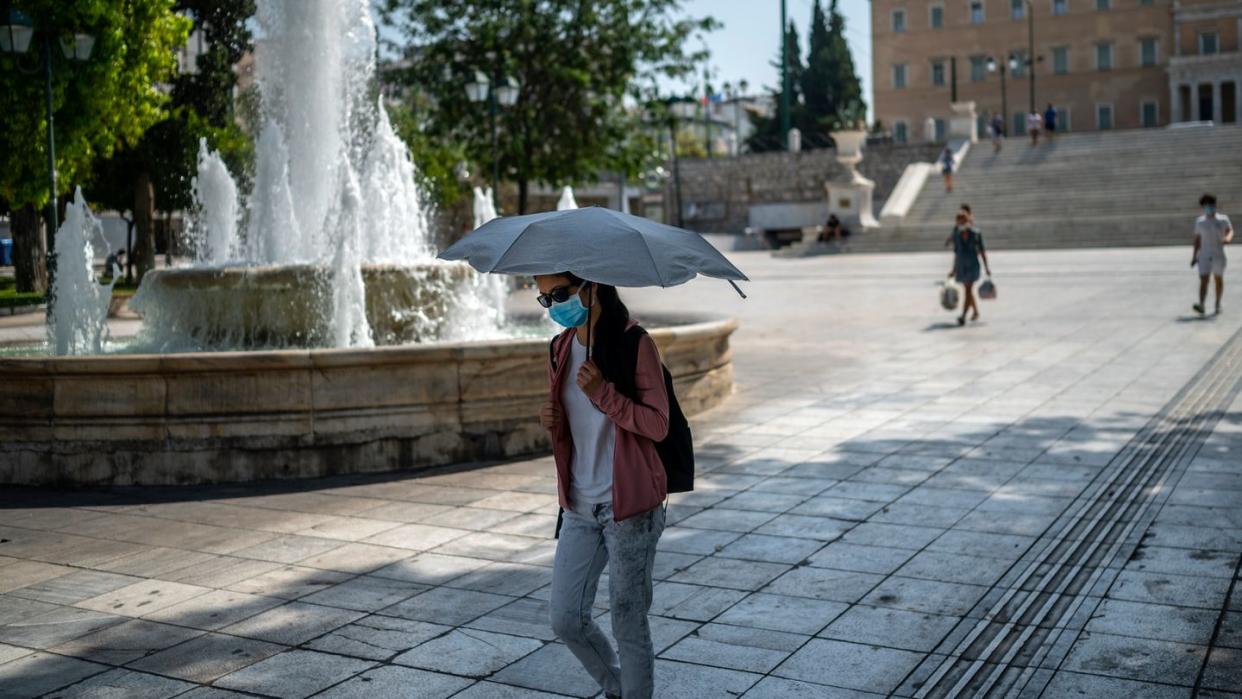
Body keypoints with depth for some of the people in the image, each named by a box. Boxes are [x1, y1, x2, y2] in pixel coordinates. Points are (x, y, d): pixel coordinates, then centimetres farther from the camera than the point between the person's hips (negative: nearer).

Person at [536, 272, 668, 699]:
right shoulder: (560, 350, 8)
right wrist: (552, 422, -4)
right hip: (580, 507, 6)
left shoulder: (635, 344, -11)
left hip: (629, 506, -6)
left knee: (628, 620, 3)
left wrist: (603, 392, -23)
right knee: (566, 619, 8)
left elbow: (658, 425, -13)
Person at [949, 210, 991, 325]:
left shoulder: (976, 234, -7)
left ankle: (963, 317, -22)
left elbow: (982, 251, 0)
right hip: (961, 266, 4)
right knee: (969, 290, 15)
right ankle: (976, 312, 35)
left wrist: (986, 267, -2)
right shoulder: (956, 235, 2)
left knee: (968, 290, -16)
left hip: (973, 265, -4)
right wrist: (954, 269, 11)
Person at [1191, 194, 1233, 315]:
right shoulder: (1199, 221, 5)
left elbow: (1230, 231, -5)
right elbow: (1197, 239, 9)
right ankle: (1201, 306, -26)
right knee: (1203, 280, -13)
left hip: (1218, 255, 0)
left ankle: (1218, 304, 27)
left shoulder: (1223, 219, 0)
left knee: (1219, 279, 12)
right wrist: (1194, 256, 6)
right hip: (1204, 255, 0)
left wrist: (1228, 238, -29)